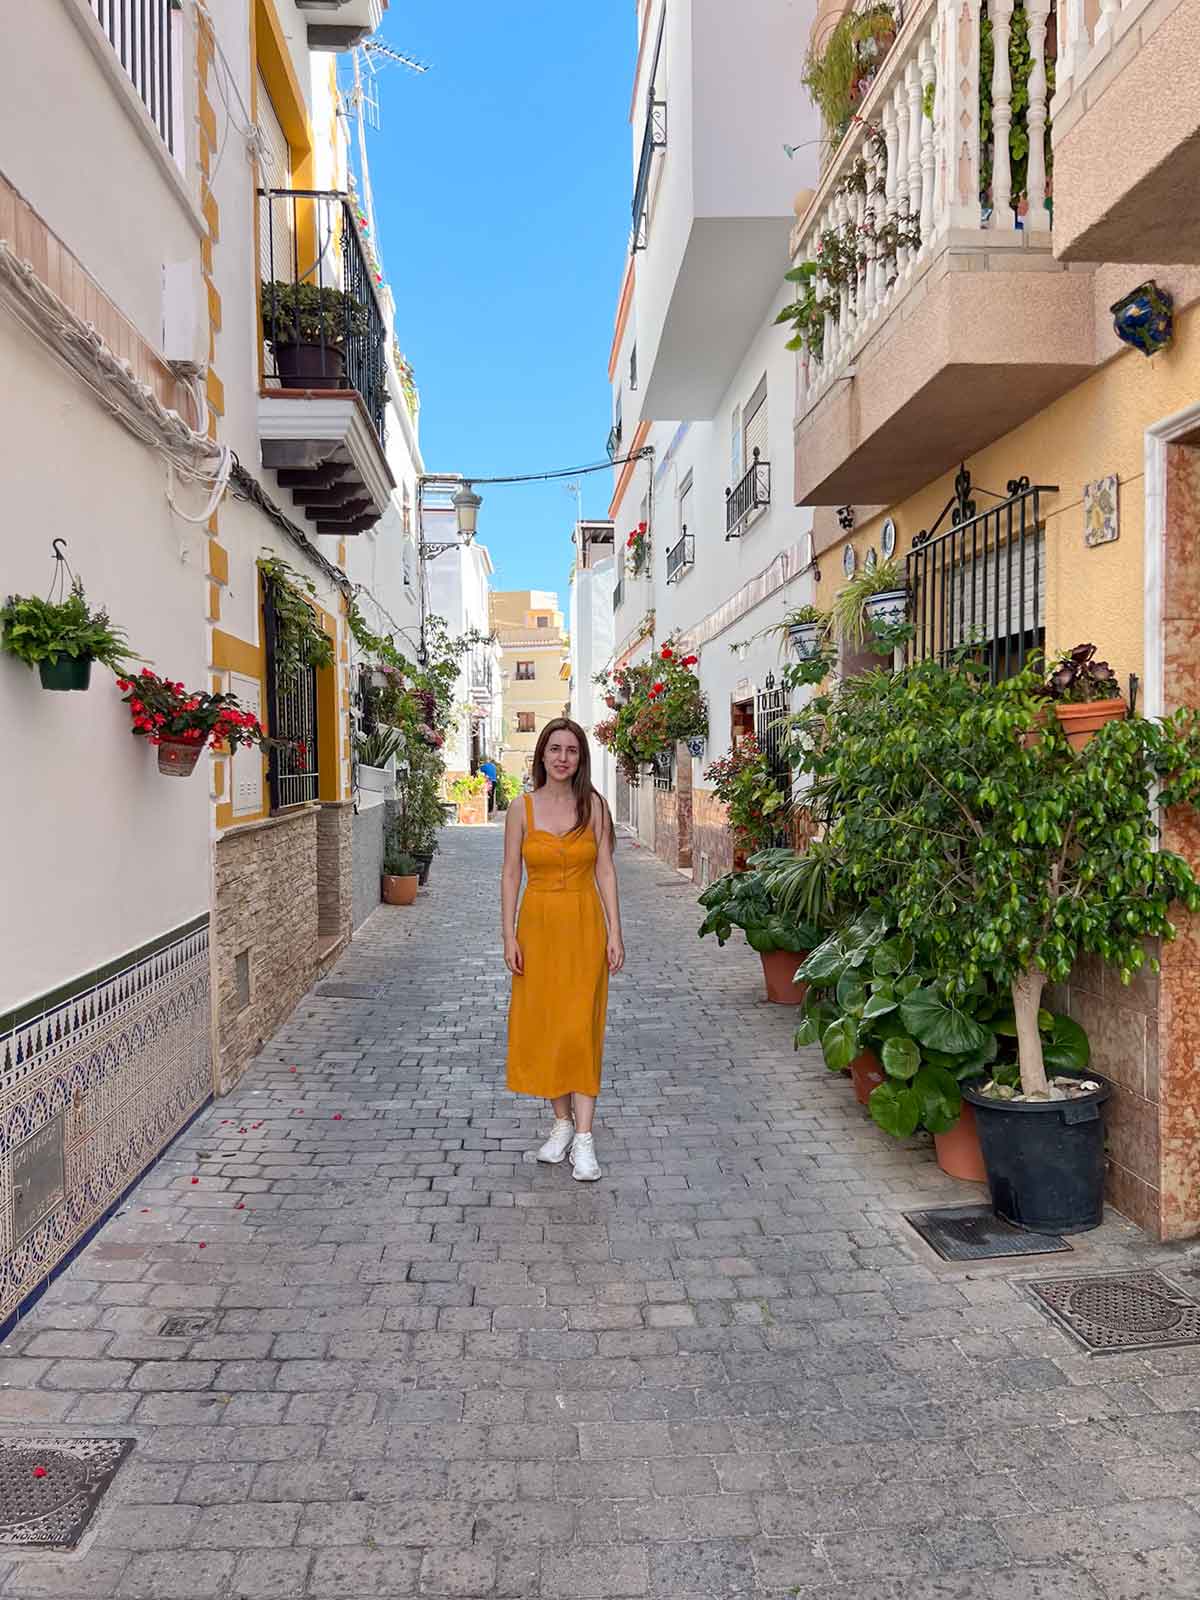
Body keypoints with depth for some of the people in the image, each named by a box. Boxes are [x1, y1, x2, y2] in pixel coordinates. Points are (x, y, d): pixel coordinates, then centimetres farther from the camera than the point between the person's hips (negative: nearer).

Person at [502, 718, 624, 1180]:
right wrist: (509, 936, -3)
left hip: (584, 925, -1)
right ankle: (562, 1123, 23)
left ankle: (583, 1139, 0)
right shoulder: (522, 808, 1)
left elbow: (605, 871, 0)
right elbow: (510, 874, 2)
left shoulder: (593, 805, 0)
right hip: (538, 925, 2)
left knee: (580, 1027, -5)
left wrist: (614, 932, -5)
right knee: (543, 1025, 7)